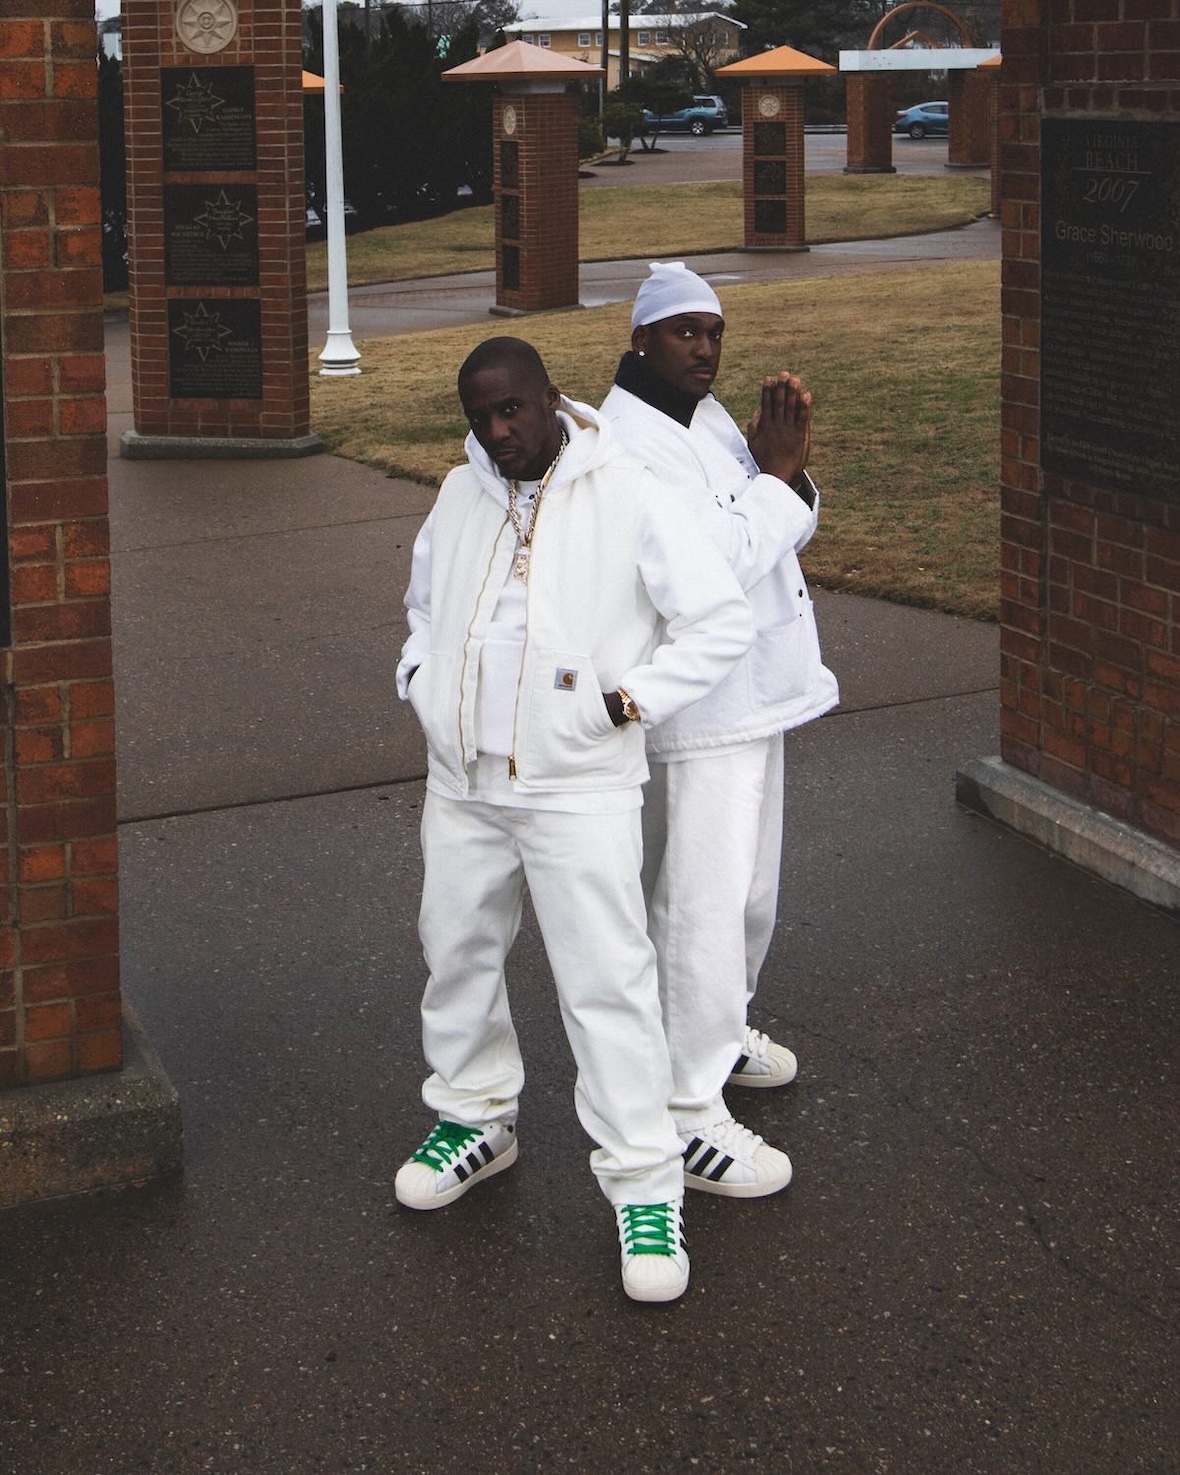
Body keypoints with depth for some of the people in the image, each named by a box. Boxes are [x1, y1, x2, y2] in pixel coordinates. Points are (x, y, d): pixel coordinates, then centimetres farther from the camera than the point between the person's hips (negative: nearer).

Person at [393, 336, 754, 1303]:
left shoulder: (626, 496, -9)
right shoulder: (460, 497, 10)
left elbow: (723, 622, -10)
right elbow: (424, 602, 29)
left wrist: (629, 699, -14)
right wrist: (421, 682, 12)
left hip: (579, 788, -6)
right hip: (462, 785, 6)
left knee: (606, 980, -6)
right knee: (457, 954, 17)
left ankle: (645, 1185, 2)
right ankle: (477, 1119, 39)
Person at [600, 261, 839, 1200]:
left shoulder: (710, 421, 11)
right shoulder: (630, 443, -20)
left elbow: (788, 532, 11)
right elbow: (717, 560, -27)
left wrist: (786, 467, -8)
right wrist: (776, 470, -19)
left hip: (754, 698, 10)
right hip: (696, 713, -10)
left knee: (750, 886, 23)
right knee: (702, 901, -7)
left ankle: (720, 1030, 43)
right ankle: (689, 1113, -1)